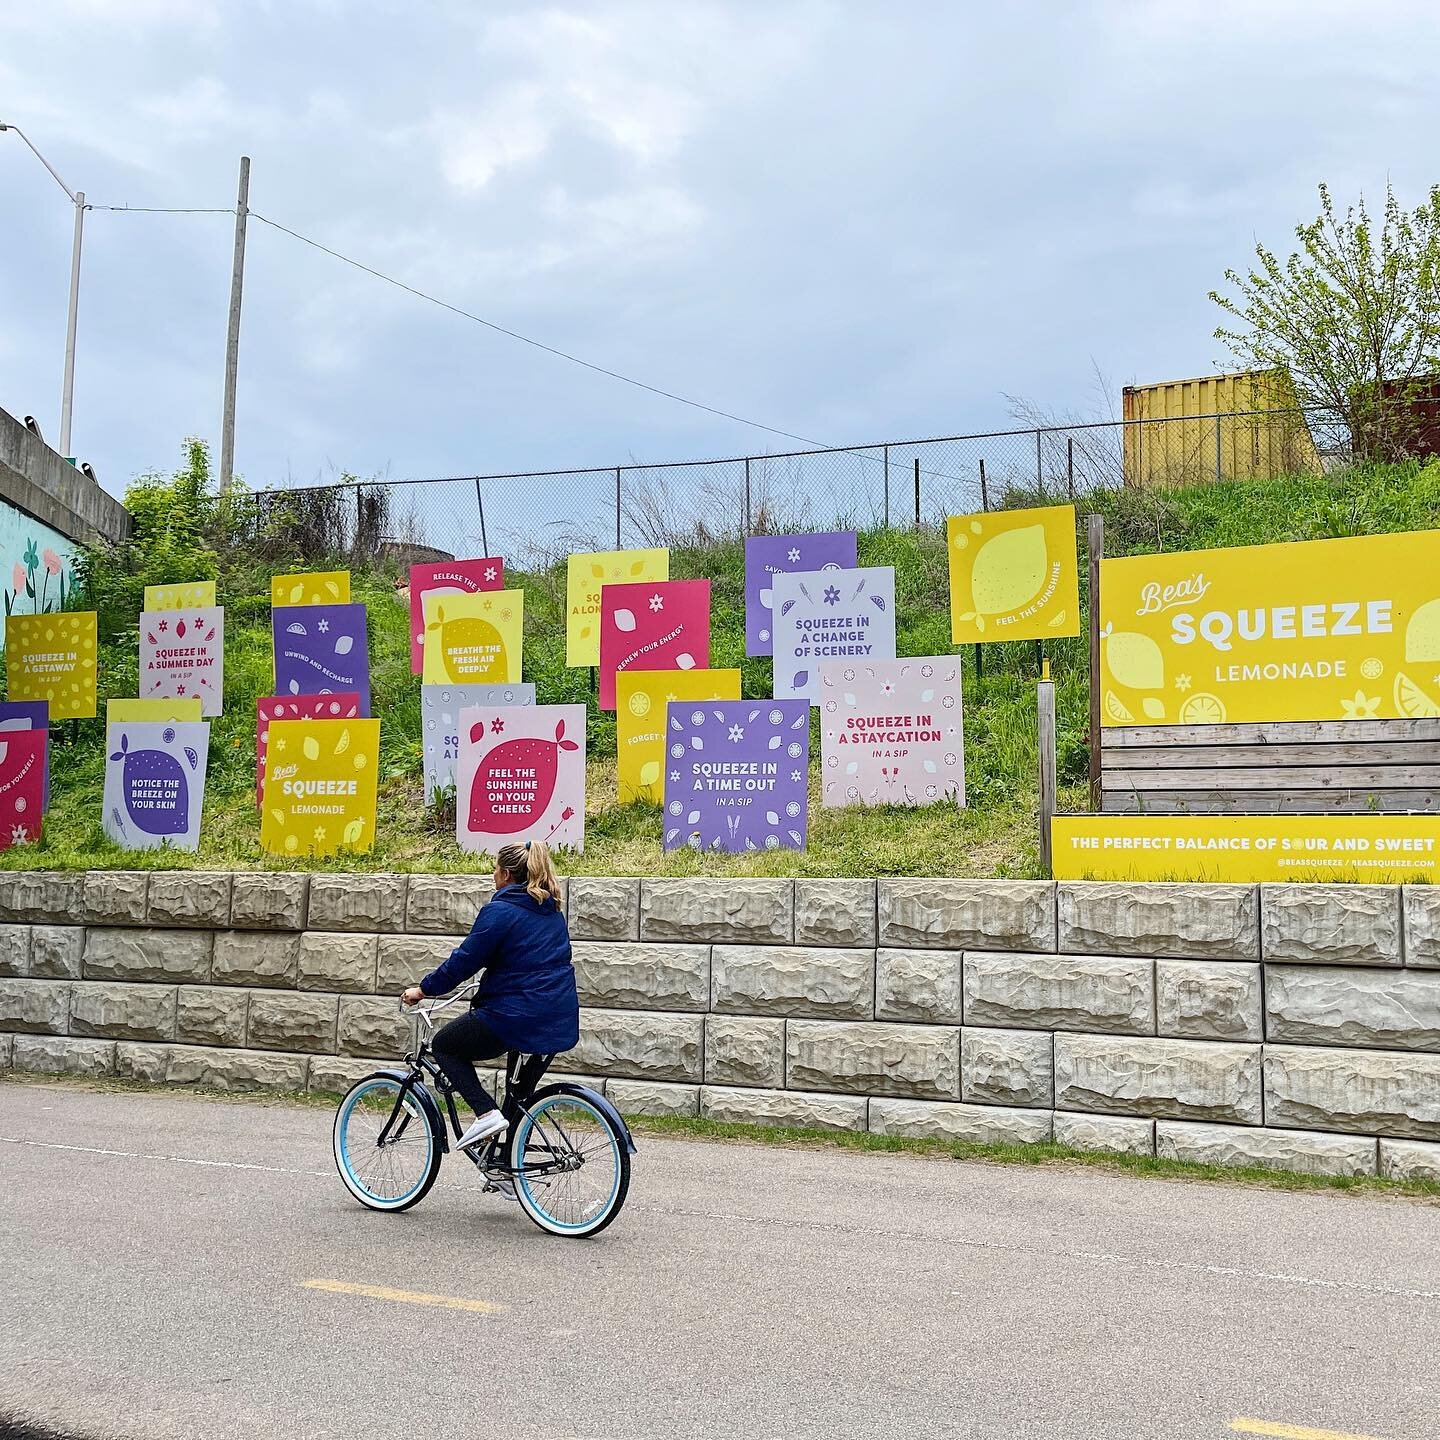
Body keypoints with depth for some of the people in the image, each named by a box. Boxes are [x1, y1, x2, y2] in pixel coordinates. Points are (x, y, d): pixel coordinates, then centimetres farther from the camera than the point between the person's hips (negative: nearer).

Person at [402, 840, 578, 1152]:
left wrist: (424, 990, 4)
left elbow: (465, 960, -9)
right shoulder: (551, 910, 14)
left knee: (443, 1045, 13)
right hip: (561, 1021, 8)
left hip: (517, 1017, -8)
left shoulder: (500, 910, -10)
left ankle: (487, 1112, -3)